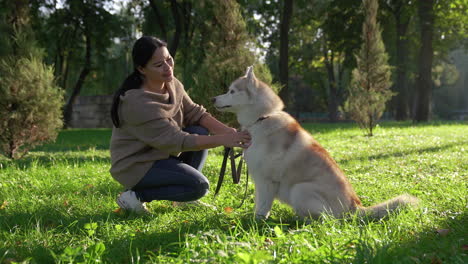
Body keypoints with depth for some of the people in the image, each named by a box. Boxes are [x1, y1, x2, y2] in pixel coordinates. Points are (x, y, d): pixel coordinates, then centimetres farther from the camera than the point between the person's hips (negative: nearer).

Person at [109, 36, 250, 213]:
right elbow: (177, 141, -29)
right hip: (136, 166, -9)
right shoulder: (138, 103, -30)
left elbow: (195, 113, -3)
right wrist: (223, 140, -32)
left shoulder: (171, 84, -3)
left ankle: (184, 199, 3)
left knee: (201, 132, -9)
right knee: (199, 185, -20)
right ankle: (137, 195, -7)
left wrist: (228, 131, -20)